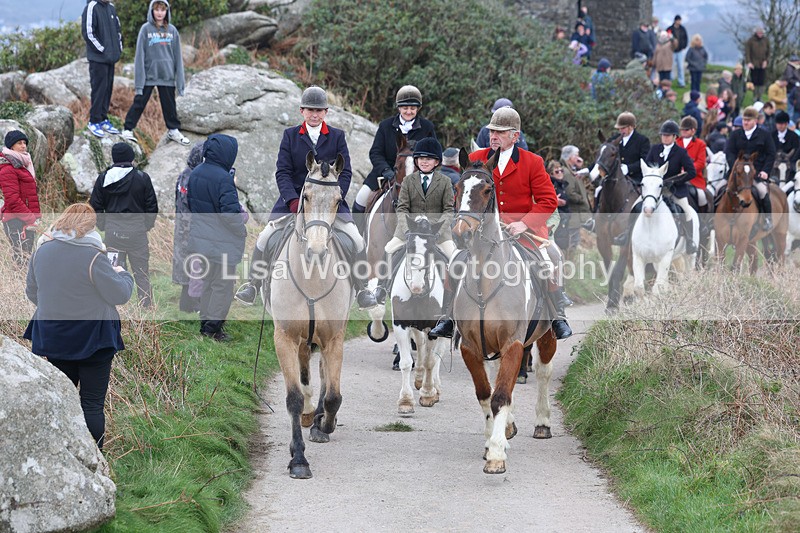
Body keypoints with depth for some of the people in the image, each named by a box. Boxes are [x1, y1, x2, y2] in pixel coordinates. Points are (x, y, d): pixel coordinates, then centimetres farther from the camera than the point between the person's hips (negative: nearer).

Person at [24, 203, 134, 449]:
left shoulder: (41, 252, -1)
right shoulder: (93, 256, -19)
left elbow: (32, 293, 10)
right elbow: (120, 294, -15)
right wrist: (123, 274, 6)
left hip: (52, 336, 5)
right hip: (92, 338, -5)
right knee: (92, 404, 1)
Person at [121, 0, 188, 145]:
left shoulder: (172, 30, 3)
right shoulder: (146, 29, -5)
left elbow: (177, 57, 6)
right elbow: (140, 55, -6)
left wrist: (180, 81, 3)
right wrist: (139, 80, -10)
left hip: (167, 77, 3)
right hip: (149, 75, -3)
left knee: (169, 105, 12)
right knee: (139, 103, 2)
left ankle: (173, 131, 25)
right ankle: (128, 129, 12)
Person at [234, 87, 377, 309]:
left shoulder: (337, 136, 5)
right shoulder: (290, 135, 5)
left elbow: (345, 172, 1)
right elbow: (282, 172, -2)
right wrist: (293, 201, -17)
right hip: (293, 198, 0)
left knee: (356, 240, -12)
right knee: (265, 237, -11)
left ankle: (362, 291, 2)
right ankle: (252, 285, 5)